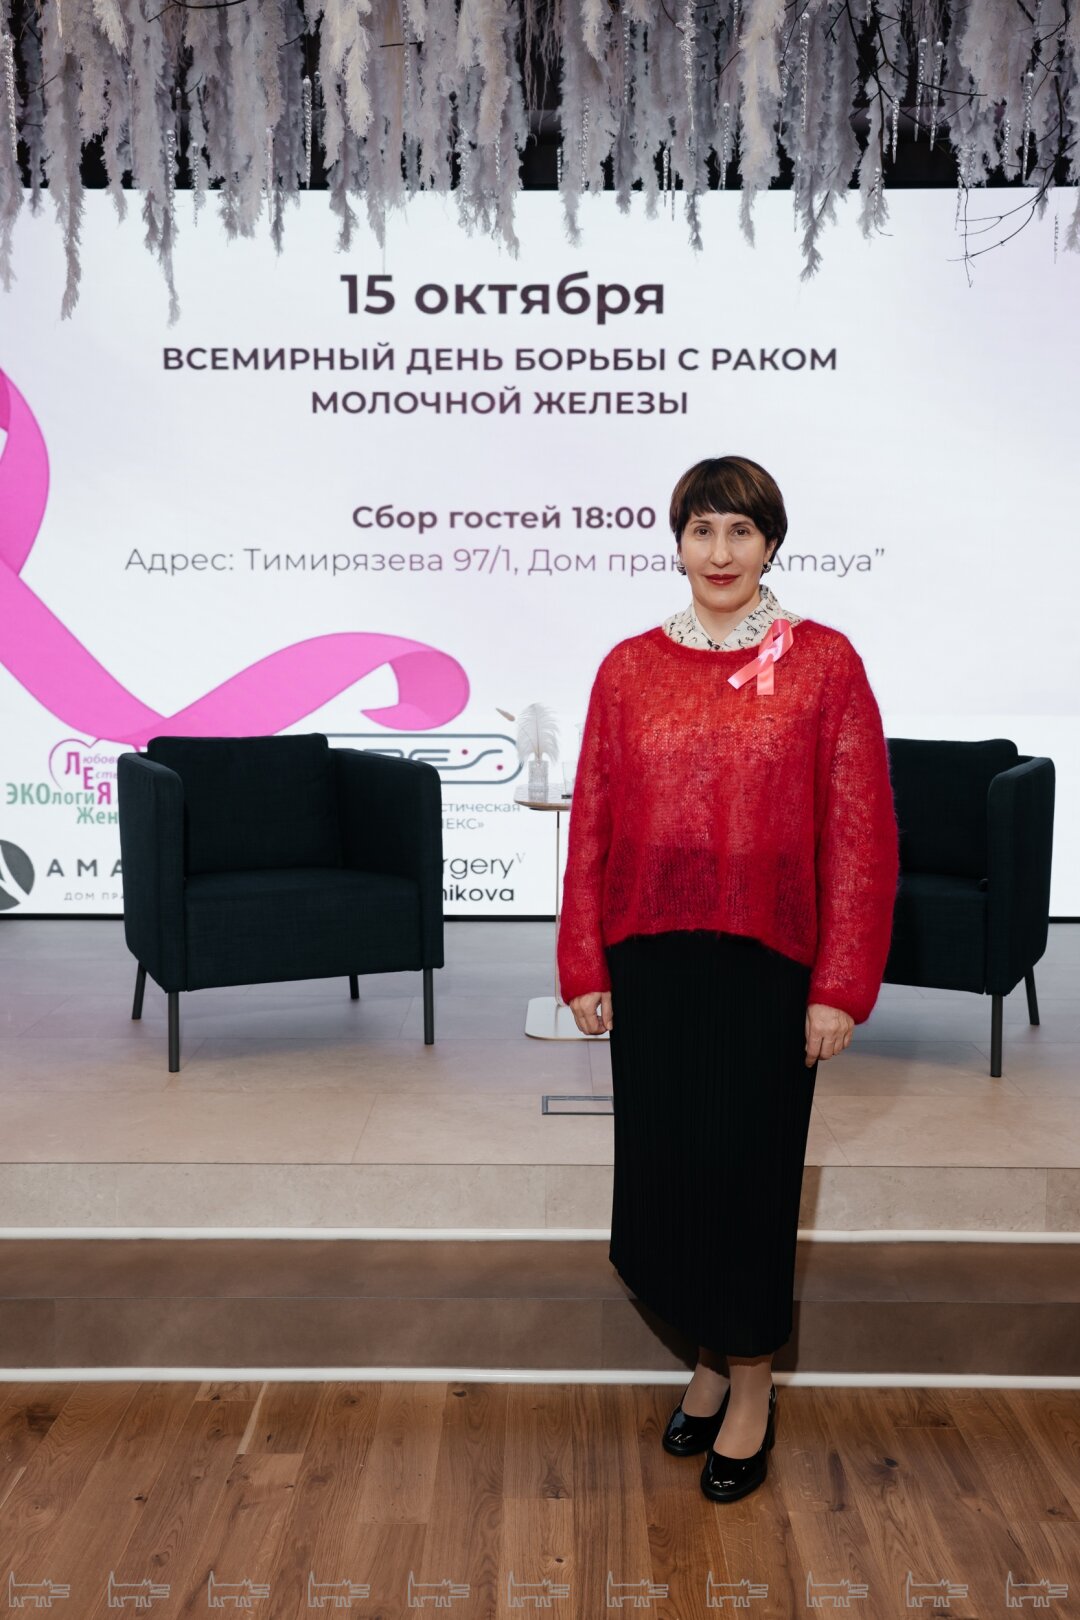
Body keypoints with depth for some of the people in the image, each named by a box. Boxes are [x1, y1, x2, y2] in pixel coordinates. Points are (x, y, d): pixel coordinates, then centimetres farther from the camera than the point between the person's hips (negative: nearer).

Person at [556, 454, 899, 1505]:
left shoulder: (824, 663, -3)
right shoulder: (629, 669, 4)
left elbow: (860, 834, -5)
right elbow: (593, 824, 5)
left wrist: (841, 986, -8)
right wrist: (585, 968, 3)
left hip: (767, 964, -3)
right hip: (651, 963, 3)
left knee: (747, 1171, 6)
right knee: (661, 1169, 10)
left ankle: (751, 1385, 29)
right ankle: (712, 1357, 35)